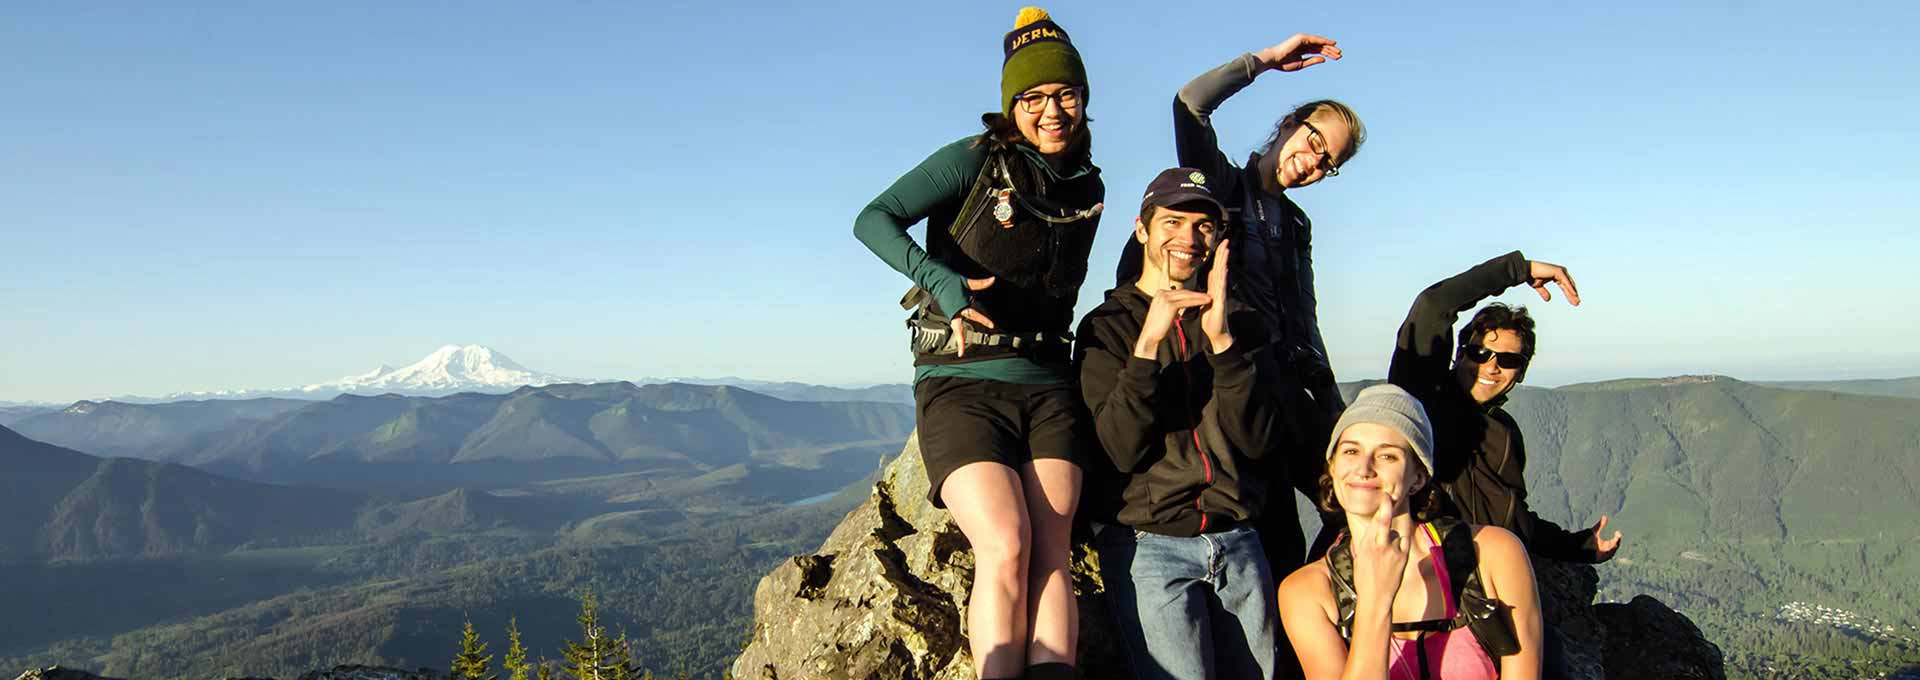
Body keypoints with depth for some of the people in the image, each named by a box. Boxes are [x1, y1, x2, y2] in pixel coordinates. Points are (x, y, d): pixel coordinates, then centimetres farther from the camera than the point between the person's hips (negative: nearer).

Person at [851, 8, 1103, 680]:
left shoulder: (1088, 188, 14)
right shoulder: (975, 160, -2)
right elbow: (873, 219, -10)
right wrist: (941, 280, -25)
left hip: (1048, 389, 5)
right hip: (961, 385, -4)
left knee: (1052, 557, -11)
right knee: (1006, 548, -21)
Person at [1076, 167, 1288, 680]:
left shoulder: (1238, 321, 10)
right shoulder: (1107, 326, 0)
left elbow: (1256, 441, -3)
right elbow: (1121, 449, -12)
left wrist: (1222, 336, -15)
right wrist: (1148, 341, -23)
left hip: (1237, 541, 4)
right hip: (1148, 543, -4)